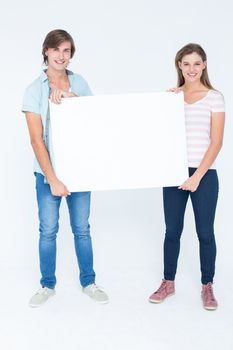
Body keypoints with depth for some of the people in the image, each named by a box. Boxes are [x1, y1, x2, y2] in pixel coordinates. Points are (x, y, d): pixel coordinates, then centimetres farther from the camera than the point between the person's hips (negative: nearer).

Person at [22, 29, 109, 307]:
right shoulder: (34, 90, -7)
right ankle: (47, 285, 27)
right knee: (48, 230, 7)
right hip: (48, 170, -2)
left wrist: (70, 96, -16)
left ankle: (88, 282, 28)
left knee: (81, 228, 11)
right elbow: (36, 139, -12)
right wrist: (53, 180, -16)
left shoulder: (79, 82, 3)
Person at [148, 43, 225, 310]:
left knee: (205, 233, 5)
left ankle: (207, 286, 23)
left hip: (204, 174, -2)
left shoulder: (214, 98, -2)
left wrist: (197, 176, -13)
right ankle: (168, 282, 26)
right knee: (172, 230, 10)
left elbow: (216, 142, -7)